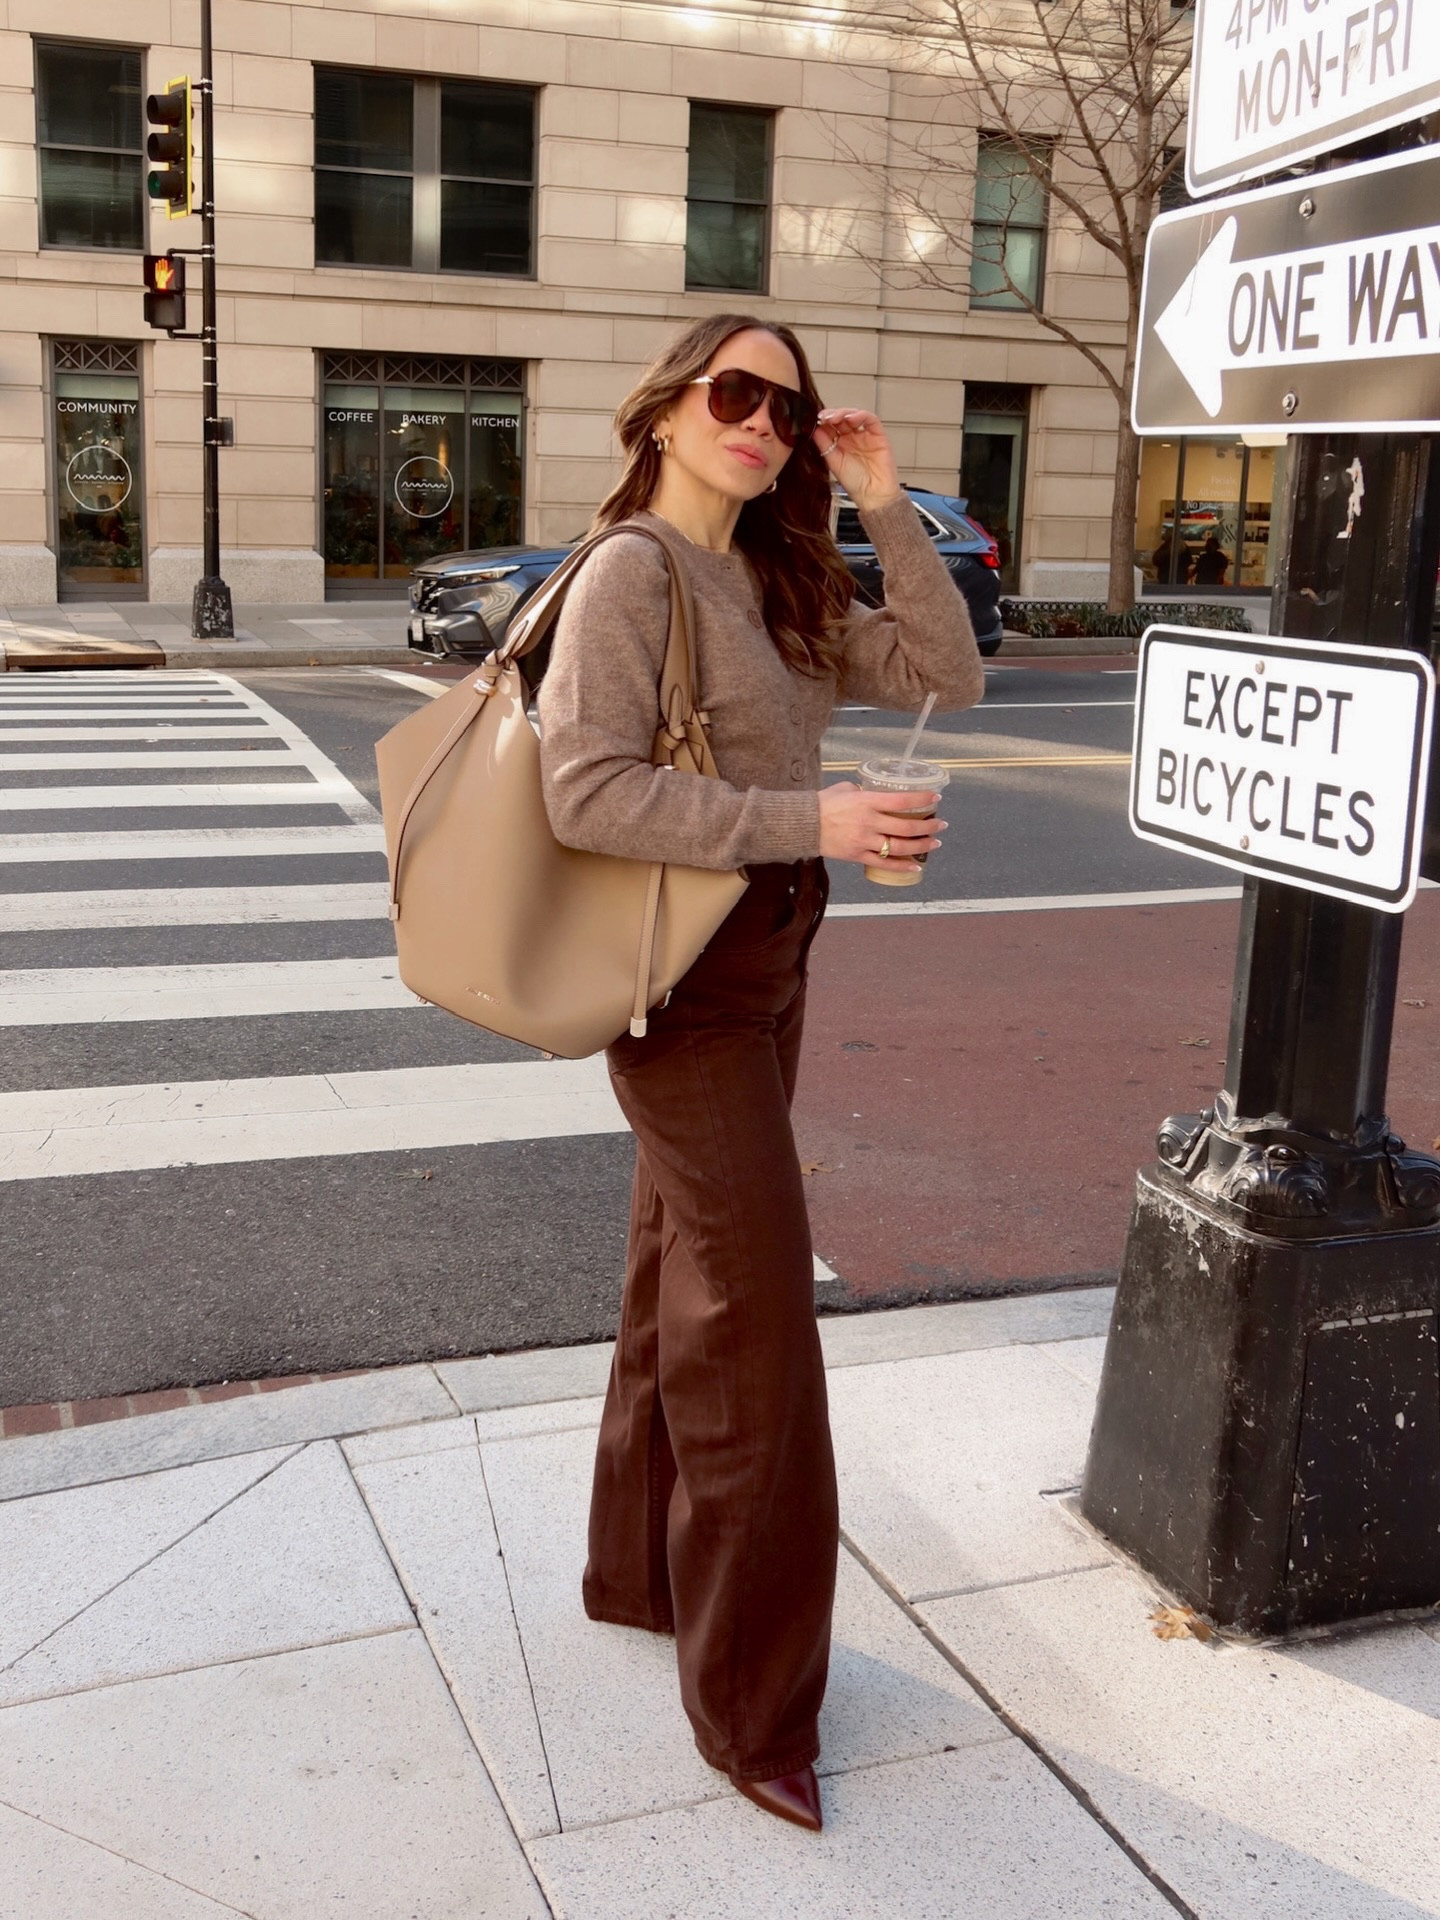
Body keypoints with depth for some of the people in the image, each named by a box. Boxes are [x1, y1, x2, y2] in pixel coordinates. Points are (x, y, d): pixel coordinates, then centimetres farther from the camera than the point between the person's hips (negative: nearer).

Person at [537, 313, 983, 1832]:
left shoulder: (778, 585, 10)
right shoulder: (631, 571, -14)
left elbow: (946, 676, 7)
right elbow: (586, 792, -24)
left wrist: (885, 505, -1)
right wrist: (810, 822, -27)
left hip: (765, 971, 9)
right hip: (686, 981, -9)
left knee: (687, 1283, 19)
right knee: (753, 1320, -5)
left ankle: (639, 1569, 37)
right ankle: (751, 1700, 10)